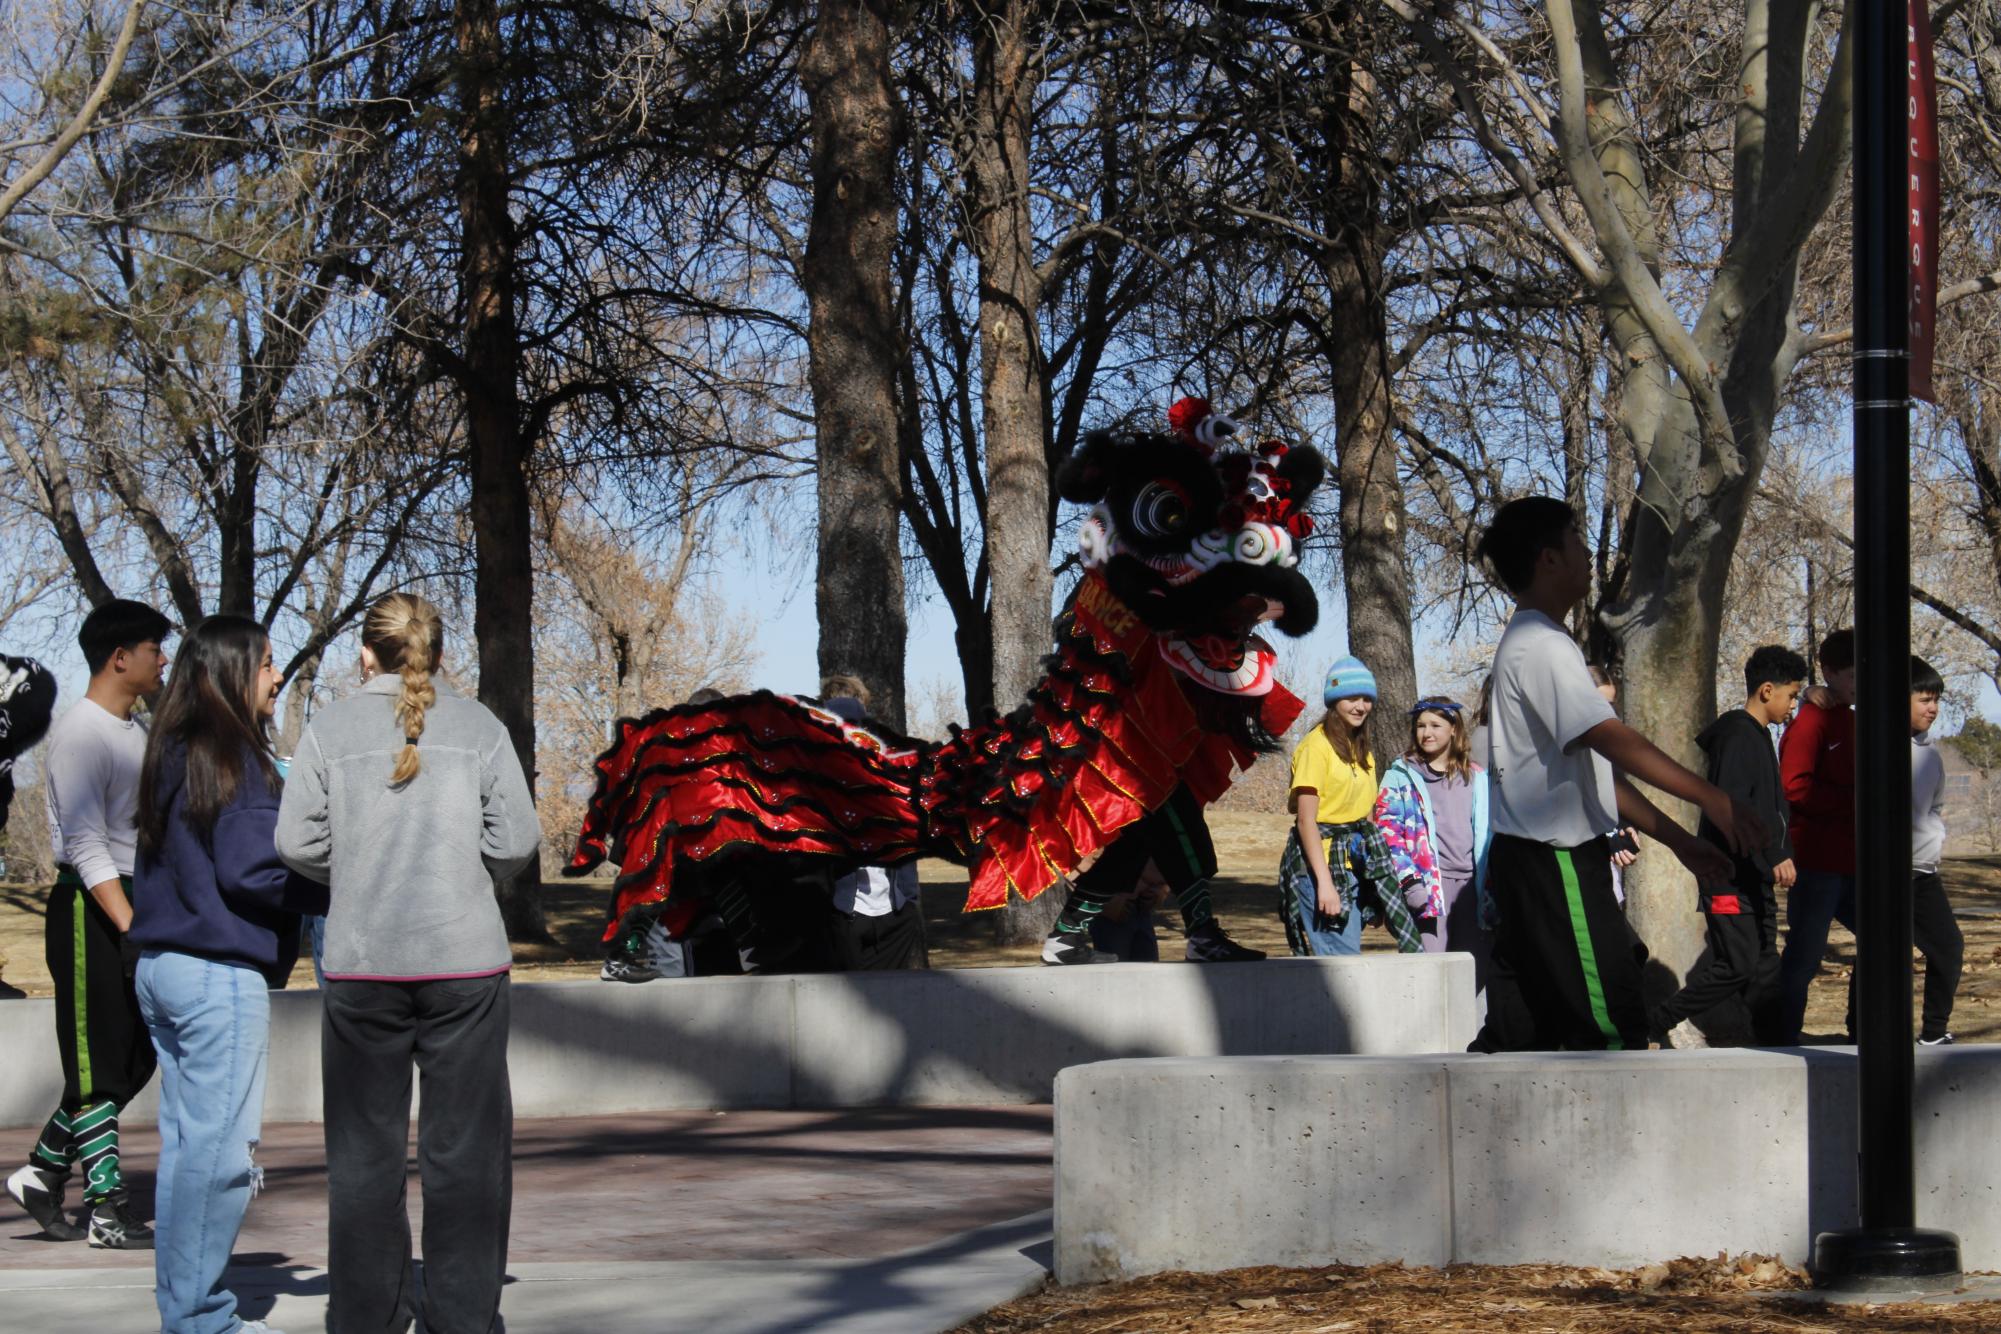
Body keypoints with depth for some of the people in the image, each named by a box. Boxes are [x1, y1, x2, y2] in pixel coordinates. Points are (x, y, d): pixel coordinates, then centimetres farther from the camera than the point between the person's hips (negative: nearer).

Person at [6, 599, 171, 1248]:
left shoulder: (137, 731, 15)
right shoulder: (80, 734, -14)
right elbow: (87, 847, -20)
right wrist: (132, 928, -26)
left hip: (135, 902, 9)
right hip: (90, 908, -9)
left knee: (134, 1058, 11)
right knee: (99, 1067, -4)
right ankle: (110, 1211, 0)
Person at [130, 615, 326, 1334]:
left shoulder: (171, 755, 14)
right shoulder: (236, 760, -13)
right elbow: (252, 870, -18)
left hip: (161, 968, 9)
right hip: (220, 974, -9)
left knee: (184, 1141, 12)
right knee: (219, 1147, -4)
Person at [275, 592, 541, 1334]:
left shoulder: (329, 729, -1)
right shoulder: (479, 728, 0)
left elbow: (297, 843, -4)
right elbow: (517, 840, -3)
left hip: (361, 966, 1)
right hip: (465, 961, 0)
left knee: (363, 1148, 10)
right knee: (465, 1147, 7)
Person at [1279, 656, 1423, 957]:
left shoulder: (1362, 751, 18)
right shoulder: (1316, 746, -8)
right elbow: (1306, 820, -13)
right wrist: (1324, 882, -20)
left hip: (1355, 864, 8)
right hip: (1321, 861, -8)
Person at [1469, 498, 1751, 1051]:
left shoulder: (1529, 643, 20)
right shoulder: (1542, 646, -13)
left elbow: (1596, 767, 21)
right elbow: (1614, 739, -24)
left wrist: (1678, 839, 19)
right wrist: (1712, 798, -28)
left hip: (1531, 859, 10)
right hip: (1553, 861, -10)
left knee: (1523, 1028, 9)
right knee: (1611, 1021, -9)